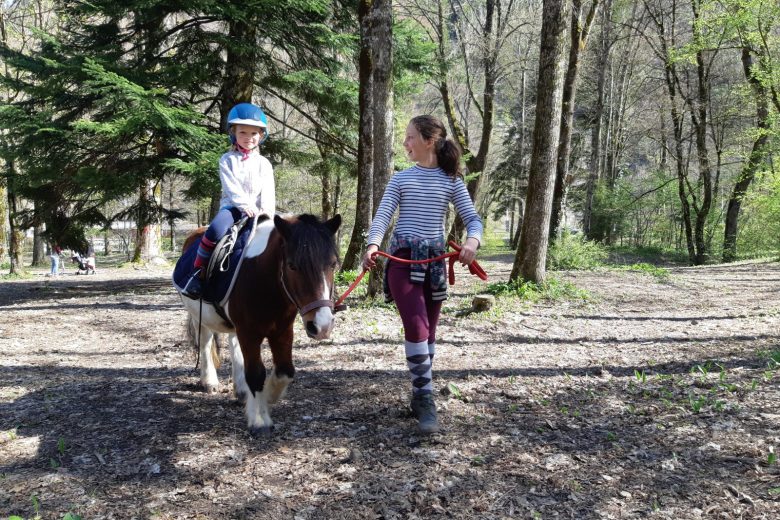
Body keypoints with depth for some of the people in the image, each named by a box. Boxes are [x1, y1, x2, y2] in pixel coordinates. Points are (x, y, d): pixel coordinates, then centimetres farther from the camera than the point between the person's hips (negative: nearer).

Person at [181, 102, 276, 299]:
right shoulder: (227, 160, 11)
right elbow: (231, 187, -4)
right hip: (232, 206, -2)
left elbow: (268, 190, 3)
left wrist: (267, 209, -17)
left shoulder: (264, 163, 16)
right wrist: (246, 205, -20)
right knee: (216, 229, -34)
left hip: (258, 211, 3)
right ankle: (198, 271, -23)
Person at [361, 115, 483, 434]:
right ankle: (425, 400, -7)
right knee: (416, 327, -15)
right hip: (402, 258, -1)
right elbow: (383, 215, -2)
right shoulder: (401, 178, 8)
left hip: (435, 260, 1)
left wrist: (472, 241, -20)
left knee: (428, 332, 8)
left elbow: (472, 219, 3)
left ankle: (420, 396, 23)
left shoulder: (451, 181, 7)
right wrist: (373, 244, -22)